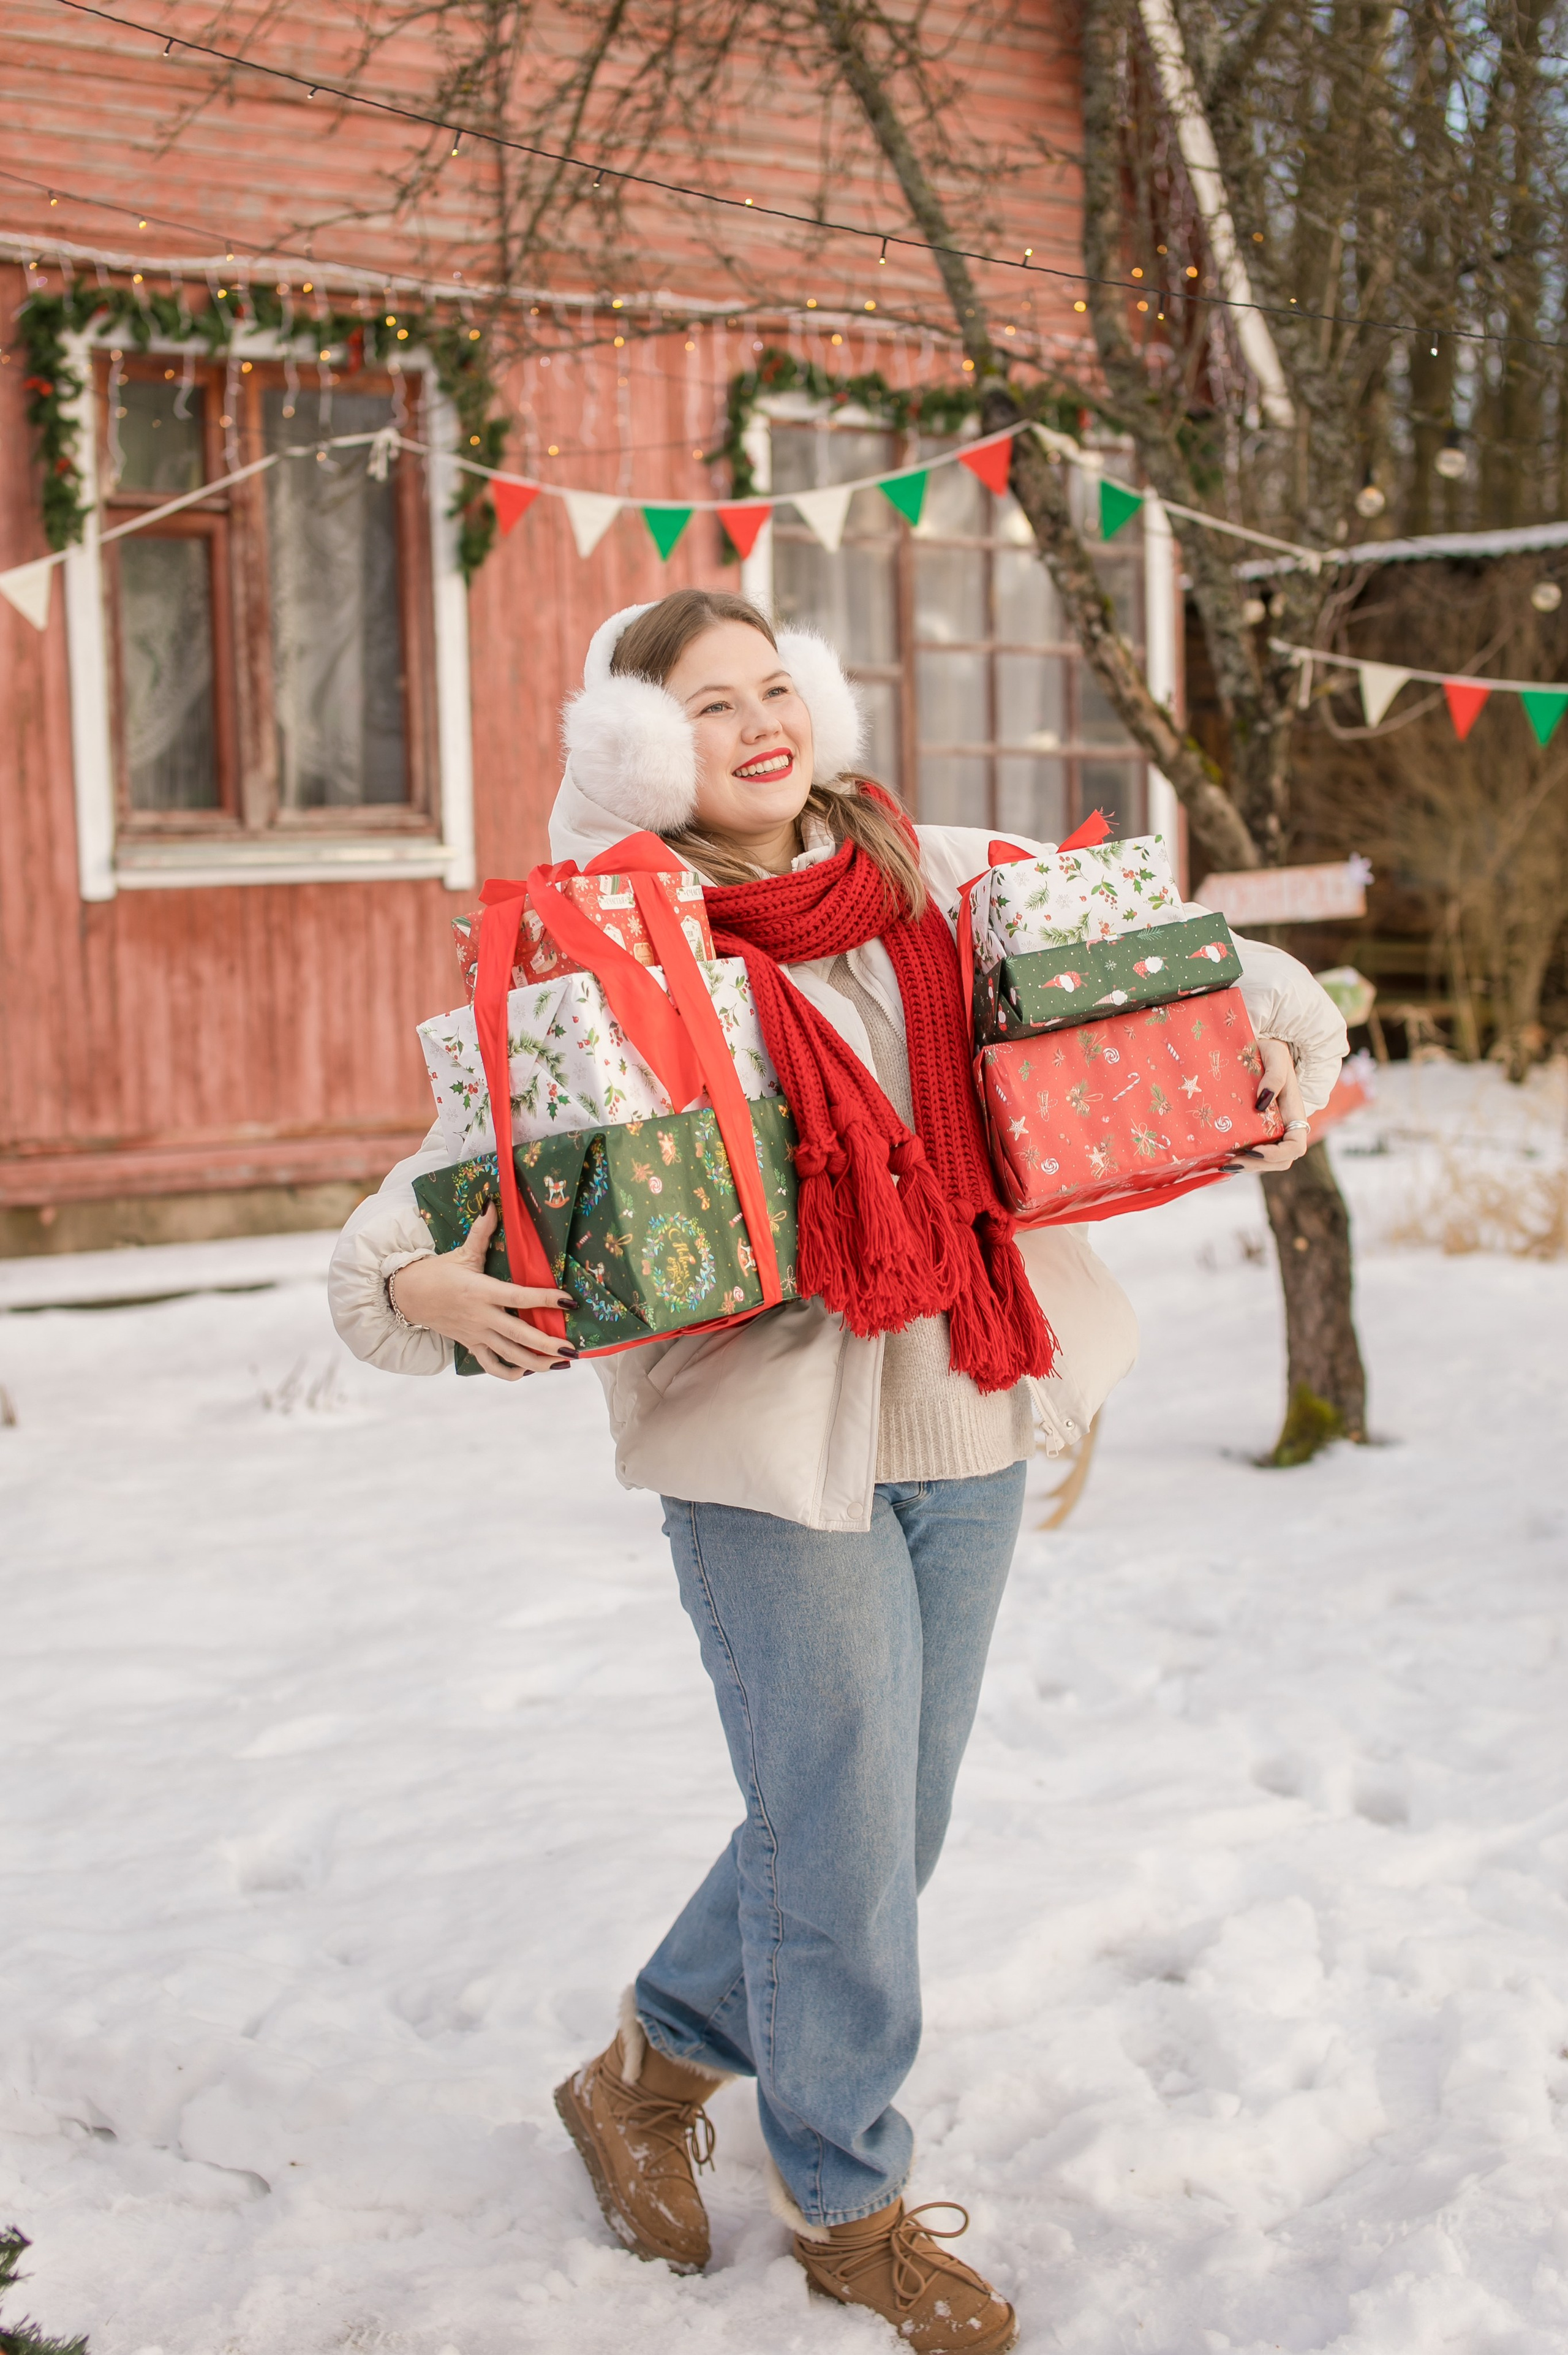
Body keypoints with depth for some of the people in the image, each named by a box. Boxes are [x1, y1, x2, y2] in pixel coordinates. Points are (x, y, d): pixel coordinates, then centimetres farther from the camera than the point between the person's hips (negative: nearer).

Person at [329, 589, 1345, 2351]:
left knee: (889, 1820, 16)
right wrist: (420, 1292, -31)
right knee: (839, 1827, 2)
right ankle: (848, 2205, 27)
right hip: (770, 1430, -5)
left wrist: (1281, 1054, -9)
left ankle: (648, 2074, 39)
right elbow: (446, 1184, -9)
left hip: (967, 1411, 5)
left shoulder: (943, 884, 3)